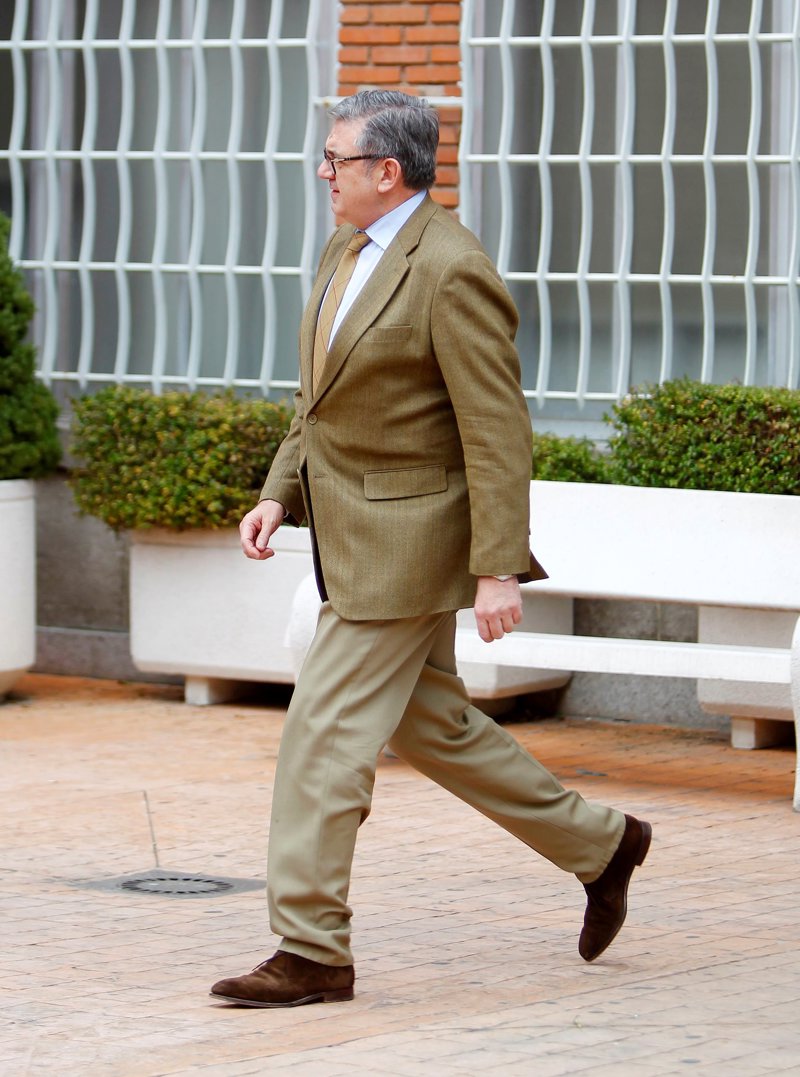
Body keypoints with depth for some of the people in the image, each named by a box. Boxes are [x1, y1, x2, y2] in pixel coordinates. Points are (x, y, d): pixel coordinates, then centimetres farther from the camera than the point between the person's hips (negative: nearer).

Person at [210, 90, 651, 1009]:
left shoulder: (452, 272, -19)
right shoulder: (346, 252, 10)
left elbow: (498, 431, -20)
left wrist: (498, 568, -23)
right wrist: (278, 494, 8)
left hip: (405, 542, -10)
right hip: (359, 534, 10)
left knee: (326, 732, -8)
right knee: (430, 725, 18)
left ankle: (311, 951, -1)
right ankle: (598, 844, 31)